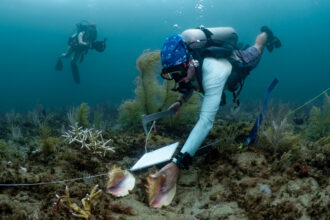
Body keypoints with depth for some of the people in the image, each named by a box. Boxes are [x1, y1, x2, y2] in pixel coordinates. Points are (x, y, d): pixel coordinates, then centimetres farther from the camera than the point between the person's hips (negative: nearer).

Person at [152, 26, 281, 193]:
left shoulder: (212, 72, -57)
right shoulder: (182, 65, -34)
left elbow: (206, 120, -66)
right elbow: (191, 84, -7)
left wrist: (178, 163, -76)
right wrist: (180, 100, -30)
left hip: (241, 61, -3)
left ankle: (266, 34, 63)